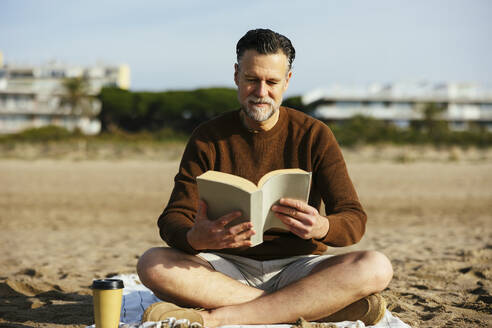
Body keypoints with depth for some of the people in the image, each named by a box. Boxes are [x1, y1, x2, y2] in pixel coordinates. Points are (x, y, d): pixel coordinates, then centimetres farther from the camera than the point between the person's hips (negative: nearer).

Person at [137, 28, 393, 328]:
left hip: (296, 268, 0)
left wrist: (322, 227, -28)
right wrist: (195, 238, -30)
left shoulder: (315, 135, 2)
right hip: (229, 267, 1)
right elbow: (173, 219, -4)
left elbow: (354, 220, -3)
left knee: (376, 268, -29)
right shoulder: (208, 137, 3)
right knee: (152, 264, -29)